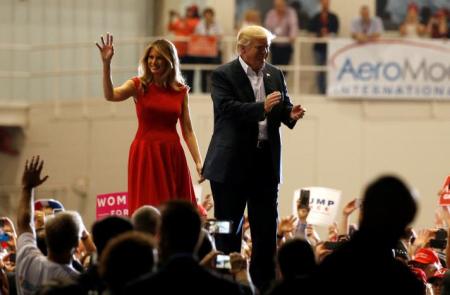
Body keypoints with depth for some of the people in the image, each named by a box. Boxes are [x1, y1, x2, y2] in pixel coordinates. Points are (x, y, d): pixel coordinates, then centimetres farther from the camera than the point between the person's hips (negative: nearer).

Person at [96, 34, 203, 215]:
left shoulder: (180, 91, 9)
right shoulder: (139, 86, 2)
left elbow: (187, 130, 9)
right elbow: (110, 95, -18)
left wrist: (198, 162, 0)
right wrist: (106, 63, -30)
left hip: (172, 156, 3)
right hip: (145, 154, -3)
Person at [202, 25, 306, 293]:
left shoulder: (275, 75, 12)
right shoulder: (223, 75, -6)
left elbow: (283, 108, 12)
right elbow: (227, 108, -19)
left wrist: (290, 114, -11)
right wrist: (262, 107, -31)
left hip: (265, 160, 5)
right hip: (232, 162, -5)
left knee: (267, 227, 5)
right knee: (229, 229, 3)